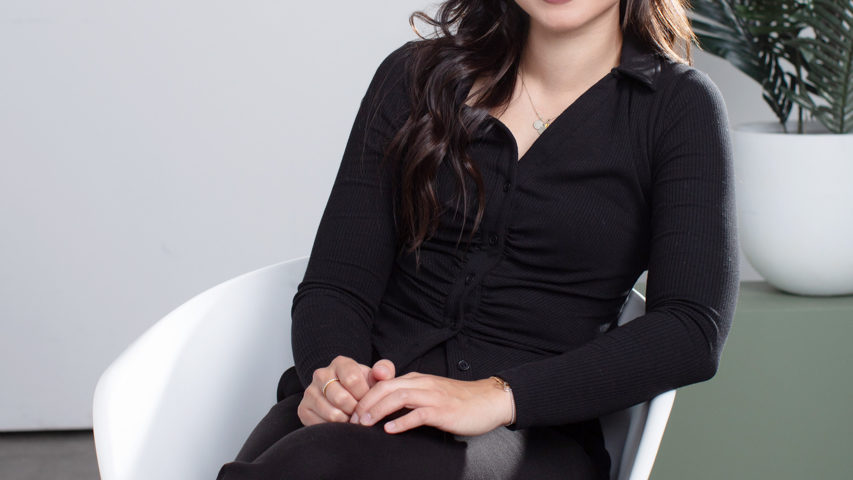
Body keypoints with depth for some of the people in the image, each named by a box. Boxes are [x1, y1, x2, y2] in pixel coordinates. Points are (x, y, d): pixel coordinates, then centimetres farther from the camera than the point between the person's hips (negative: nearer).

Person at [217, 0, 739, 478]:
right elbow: (335, 284, 7)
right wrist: (332, 374, -17)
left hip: (532, 434, -3)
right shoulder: (414, 76, 13)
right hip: (374, 398, 3)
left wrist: (499, 395, -20)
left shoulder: (679, 105, 5)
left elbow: (695, 330, -9)